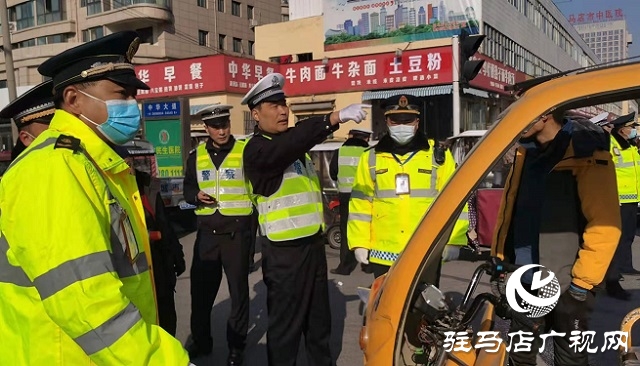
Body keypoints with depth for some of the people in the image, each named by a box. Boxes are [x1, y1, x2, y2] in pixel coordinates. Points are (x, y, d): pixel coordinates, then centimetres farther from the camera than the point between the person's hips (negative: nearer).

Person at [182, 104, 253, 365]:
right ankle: (200, 340, 32)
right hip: (206, 231, 4)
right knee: (201, 288, 11)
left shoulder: (245, 151, -4)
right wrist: (197, 196, -7)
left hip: (237, 231, -3)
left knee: (238, 288, 8)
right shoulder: (196, 155, 8)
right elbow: (187, 189, 14)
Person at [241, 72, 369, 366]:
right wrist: (334, 118, -43)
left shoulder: (292, 141, 12)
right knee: (285, 323, 4)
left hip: (313, 243, 8)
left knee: (319, 318, 20)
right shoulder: (257, 150, -17)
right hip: (284, 251, -8)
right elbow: (287, 146, -33)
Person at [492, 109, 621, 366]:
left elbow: (605, 226, -18)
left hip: (566, 285, -6)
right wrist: (500, 258, 12)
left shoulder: (587, 155, -15)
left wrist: (582, 281, -16)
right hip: (524, 279, 6)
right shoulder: (526, 152, 5)